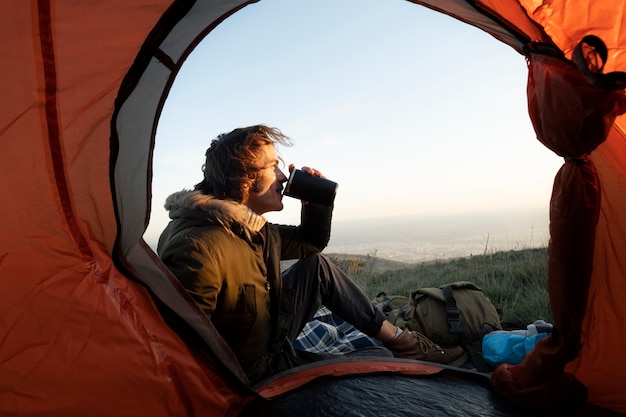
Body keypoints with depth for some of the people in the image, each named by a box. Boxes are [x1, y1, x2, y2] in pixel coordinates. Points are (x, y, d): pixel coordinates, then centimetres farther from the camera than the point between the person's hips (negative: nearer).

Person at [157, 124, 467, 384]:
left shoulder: (256, 231, -3)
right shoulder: (198, 248, -33)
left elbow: (312, 243, 11)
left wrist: (316, 202, -6)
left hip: (272, 344, 8)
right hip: (251, 377, -8)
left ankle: (401, 342, 12)